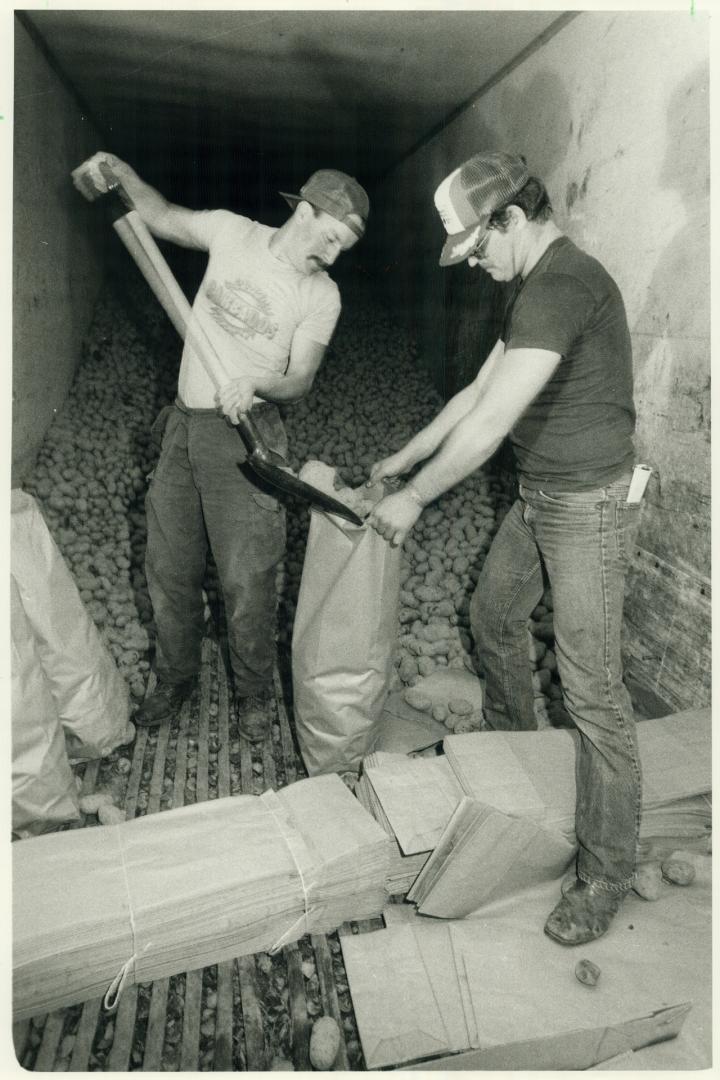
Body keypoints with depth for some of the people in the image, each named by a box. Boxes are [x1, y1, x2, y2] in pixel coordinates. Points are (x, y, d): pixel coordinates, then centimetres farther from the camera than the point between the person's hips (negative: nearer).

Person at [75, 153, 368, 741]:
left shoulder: (322, 296, -5)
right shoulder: (231, 232, 2)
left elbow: (300, 379, -7)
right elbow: (162, 217, 19)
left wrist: (256, 385, -27)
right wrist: (119, 171, 3)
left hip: (243, 434, -3)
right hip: (183, 424, 4)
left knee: (247, 581, -3)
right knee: (168, 570, 12)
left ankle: (254, 694, 22)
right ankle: (175, 678, 34)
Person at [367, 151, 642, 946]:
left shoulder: (563, 285, -22)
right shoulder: (531, 288, 11)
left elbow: (489, 424, -27)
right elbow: (477, 392, 15)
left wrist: (414, 498, -15)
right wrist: (398, 461, 15)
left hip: (588, 507, -10)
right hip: (538, 497, 10)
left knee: (591, 689, -4)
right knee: (491, 616, 23)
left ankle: (606, 875, 12)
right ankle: (510, 738, 48)